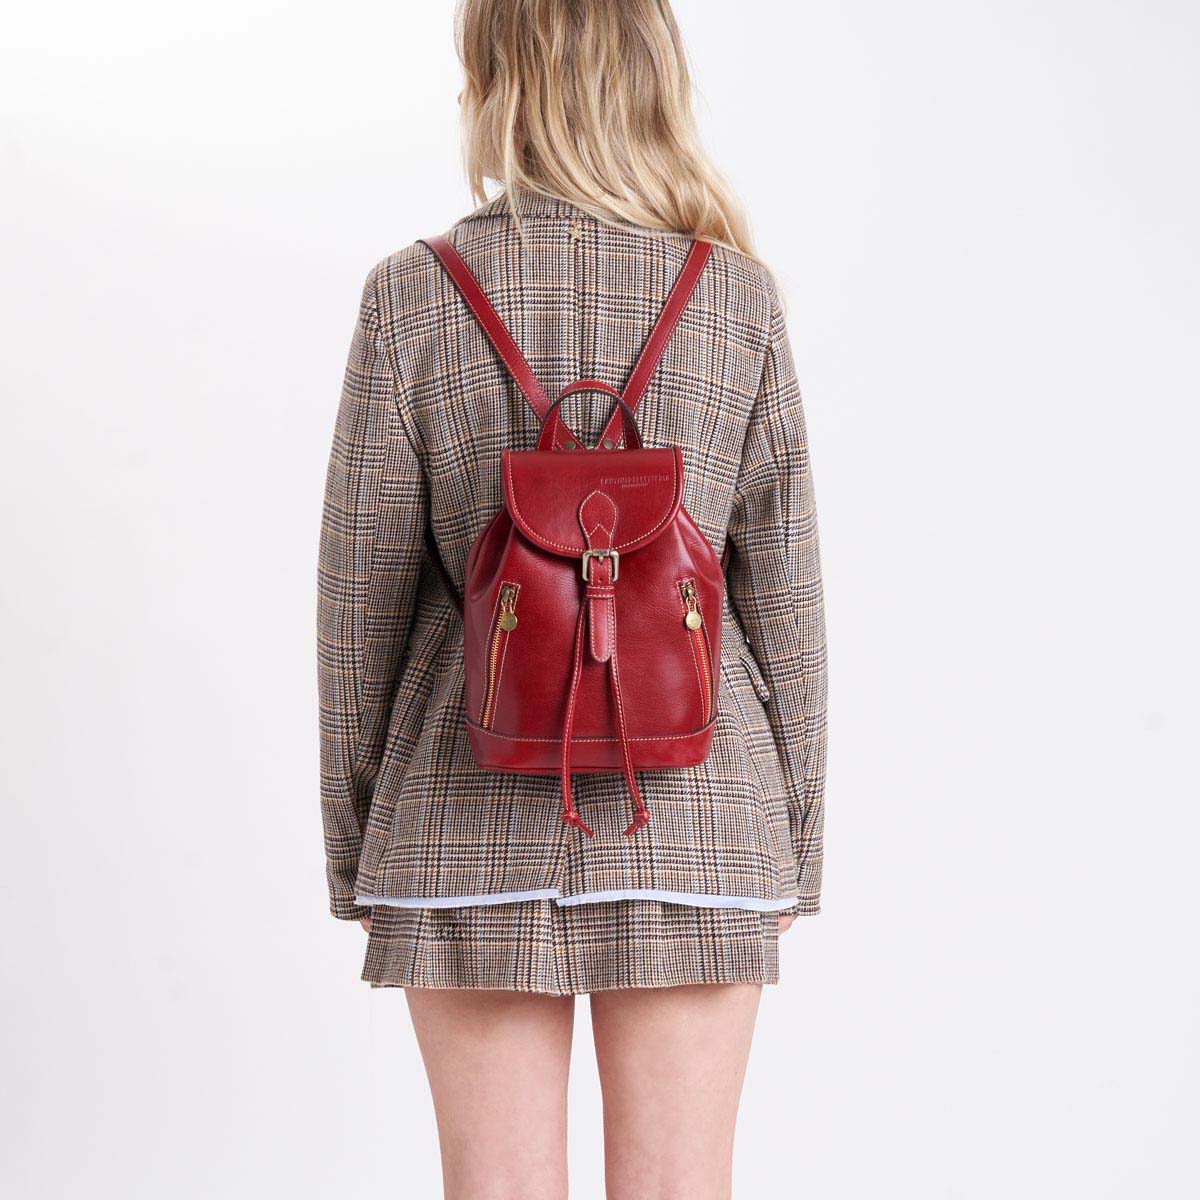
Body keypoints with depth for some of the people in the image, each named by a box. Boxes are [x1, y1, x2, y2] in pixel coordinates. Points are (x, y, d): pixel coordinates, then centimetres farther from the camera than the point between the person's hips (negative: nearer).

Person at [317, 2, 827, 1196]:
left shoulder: (413, 297, -6)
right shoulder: (738, 299, -3)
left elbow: (363, 592, -3)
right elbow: (779, 586, -1)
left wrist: (354, 847, 8)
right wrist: (792, 847, 9)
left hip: (475, 810, 0)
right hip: (694, 818, 1)